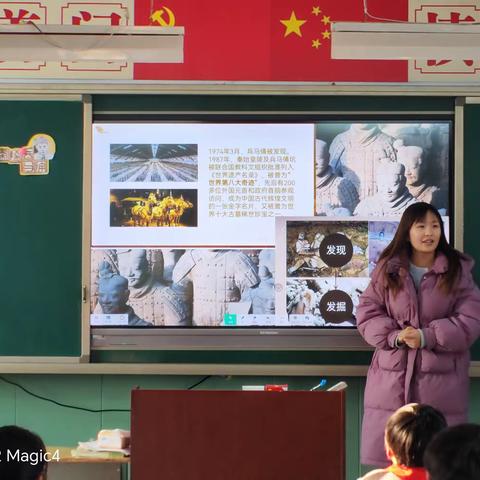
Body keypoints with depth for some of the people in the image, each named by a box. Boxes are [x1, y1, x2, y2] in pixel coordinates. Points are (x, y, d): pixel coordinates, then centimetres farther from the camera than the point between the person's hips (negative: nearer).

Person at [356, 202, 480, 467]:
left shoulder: (458, 270, 1)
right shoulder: (387, 269, 5)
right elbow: (367, 312, 5)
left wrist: (427, 337, -16)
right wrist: (393, 336, -13)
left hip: (441, 378, -1)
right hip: (393, 375, 1)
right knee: (389, 457, 3)